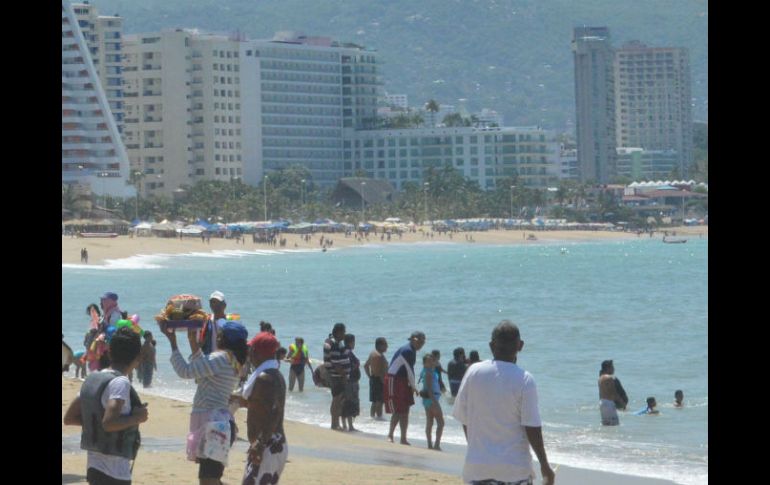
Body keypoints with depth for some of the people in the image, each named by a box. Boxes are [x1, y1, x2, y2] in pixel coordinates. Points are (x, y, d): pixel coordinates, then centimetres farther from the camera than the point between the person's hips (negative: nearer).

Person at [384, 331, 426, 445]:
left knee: (405, 412, 8)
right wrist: (414, 387, -7)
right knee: (398, 411, -9)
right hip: (394, 381, -10)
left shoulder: (411, 351, 11)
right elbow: (410, 371, -16)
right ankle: (390, 435, 4)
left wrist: (413, 387, 8)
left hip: (403, 382, 10)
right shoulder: (407, 351, -19)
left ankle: (403, 439, 11)